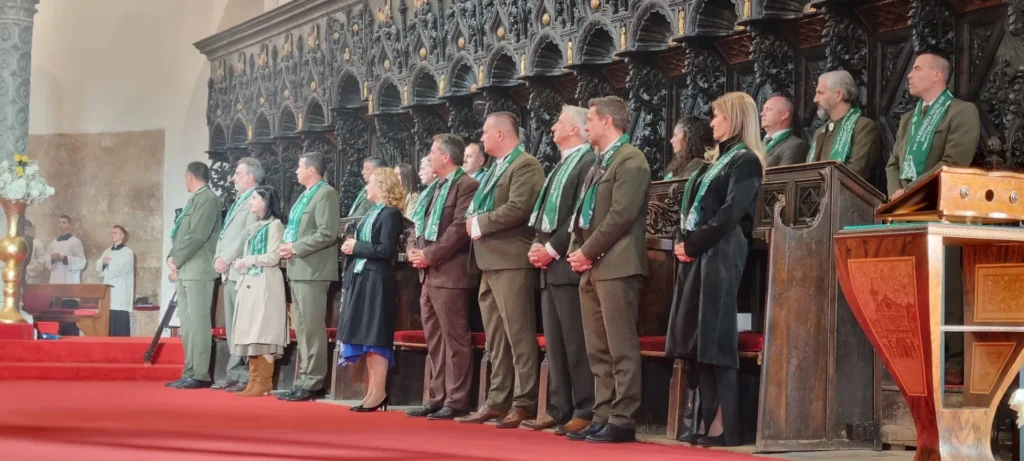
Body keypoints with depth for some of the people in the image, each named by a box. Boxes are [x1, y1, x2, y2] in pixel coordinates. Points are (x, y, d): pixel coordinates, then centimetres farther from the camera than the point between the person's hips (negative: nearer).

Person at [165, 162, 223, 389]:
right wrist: (172, 257, 4)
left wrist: (176, 260, -11)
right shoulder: (195, 200, 21)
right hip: (185, 271, 10)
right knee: (187, 324, 11)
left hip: (199, 270, -10)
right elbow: (182, 234, 20)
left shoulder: (208, 199, -9)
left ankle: (201, 375, -9)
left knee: (198, 323, -10)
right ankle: (190, 372, 16)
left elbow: (197, 236, -17)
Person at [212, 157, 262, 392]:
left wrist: (226, 259, -14)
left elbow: (247, 235, -17)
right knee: (232, 327, 10)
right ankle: (235, 374, 14)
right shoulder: (238, 201, 23)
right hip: (229, 273, 10)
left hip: (243, 272, -10)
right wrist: (218, 258, 5)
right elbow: (224, 234, 20)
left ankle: (248, 377, -9)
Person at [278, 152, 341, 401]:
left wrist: (296, 248, -15)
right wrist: (287, 245, 7)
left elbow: (328, 234, -18)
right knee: (302, 328, 11)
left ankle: (312, 383, -7)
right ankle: (305, 379, 16)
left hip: (313, 270, -10)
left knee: (312, 327, -9)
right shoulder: (305, 195, 21)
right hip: (298, 269, 10)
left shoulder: (326, 194, -9)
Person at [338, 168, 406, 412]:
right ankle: (373, 390, 12)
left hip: (377, 280, -9)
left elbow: (386, 250, -17)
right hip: (360, 278, 9)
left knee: (376, 336, -8)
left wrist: (356, 247, -12)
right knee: (365, 336, 8)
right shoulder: (371, 214, 19)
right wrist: (350, 247, 3)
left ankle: (379, 392, -5)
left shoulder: (391, 213, -8)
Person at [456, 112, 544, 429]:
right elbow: (480, 206, 26)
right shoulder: (496, 167, 22)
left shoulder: (526, 165, -9)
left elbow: (517, 208, -21)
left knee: (519, 334, -8)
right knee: (495, 338, 12)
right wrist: (472, 218, 4)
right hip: (490, 261, 10)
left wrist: (480, 223, -12)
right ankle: (498, 400, 18)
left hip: (512, 261, -10)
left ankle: (525, 403, -6)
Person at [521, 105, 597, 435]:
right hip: (550, 265, 10)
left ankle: (585, 412, -5)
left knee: (576, 342, -8)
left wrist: (552, 248, -15)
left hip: (569, 263, -10)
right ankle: (559, 410, 13)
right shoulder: (560, 166, 22)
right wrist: (537, 246, 6)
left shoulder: (589, 162, -8)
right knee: (555, 343, 9)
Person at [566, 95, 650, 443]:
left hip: (616, 266, -10)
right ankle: (603, 415, 15)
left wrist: (587, 252, -12)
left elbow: (621, 215, -17)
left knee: (621, 348, -7)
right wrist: (580, 251, 6)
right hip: (593, 267, 10)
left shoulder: (630, 160, -8)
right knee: (598, 350, 11)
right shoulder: (599, 163, 21)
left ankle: (623, 421, -6)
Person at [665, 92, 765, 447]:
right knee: (697, 338, 5)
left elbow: (730, 213, -16)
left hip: (722, 254, -9)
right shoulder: (719, 160, 21)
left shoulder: (746, 161, -6)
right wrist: (682, 242, 5)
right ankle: (710, 418, 7)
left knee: (716, 337, -10)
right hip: (698, 254, 9)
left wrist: (693, 244, -14)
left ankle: (727, 425, -8)